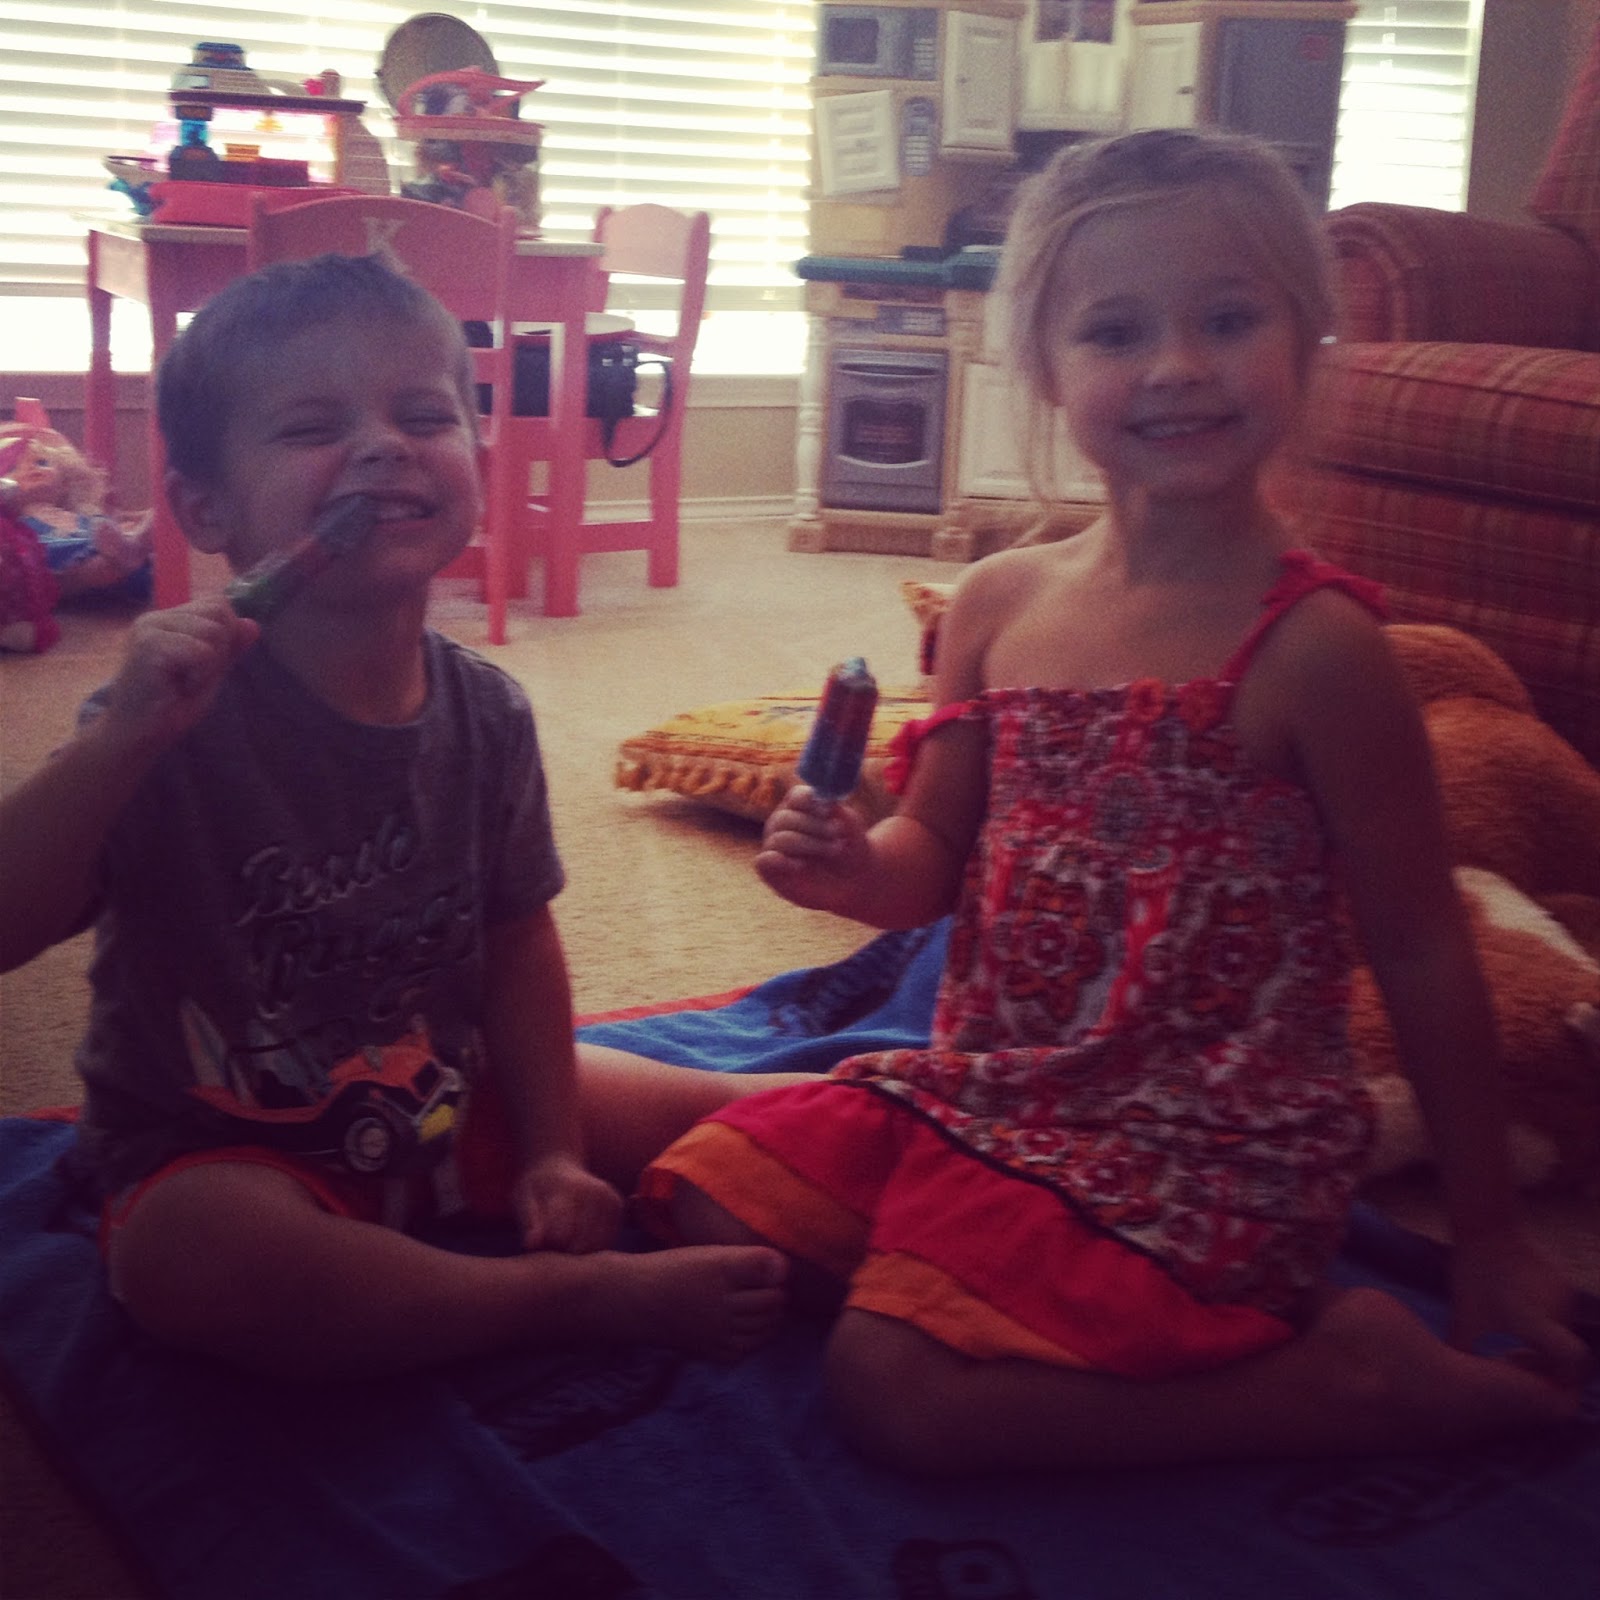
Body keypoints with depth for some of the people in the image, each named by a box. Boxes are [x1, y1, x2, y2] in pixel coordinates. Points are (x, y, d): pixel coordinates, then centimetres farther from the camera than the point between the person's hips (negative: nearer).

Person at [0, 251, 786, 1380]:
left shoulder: (485, 713, -6)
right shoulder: (184, 708, -21)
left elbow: (517, 941, 4)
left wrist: (551, 1155, 0)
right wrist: (125, 736, -40)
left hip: (453, 1111, 4)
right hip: (223, 1151, -4)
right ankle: (596, 1299, -23)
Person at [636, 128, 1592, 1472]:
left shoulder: (1311, 643, -15)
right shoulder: (999, 604, 2)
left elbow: (1422, 948, -8)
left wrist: (1488, 1233, -2)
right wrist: (855, 869, -11)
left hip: (1205, 1150, -7)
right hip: (982, 1088, 7)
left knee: (900, 1386, -21)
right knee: (703, 1208, 3)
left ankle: (1344, 1378, -5)